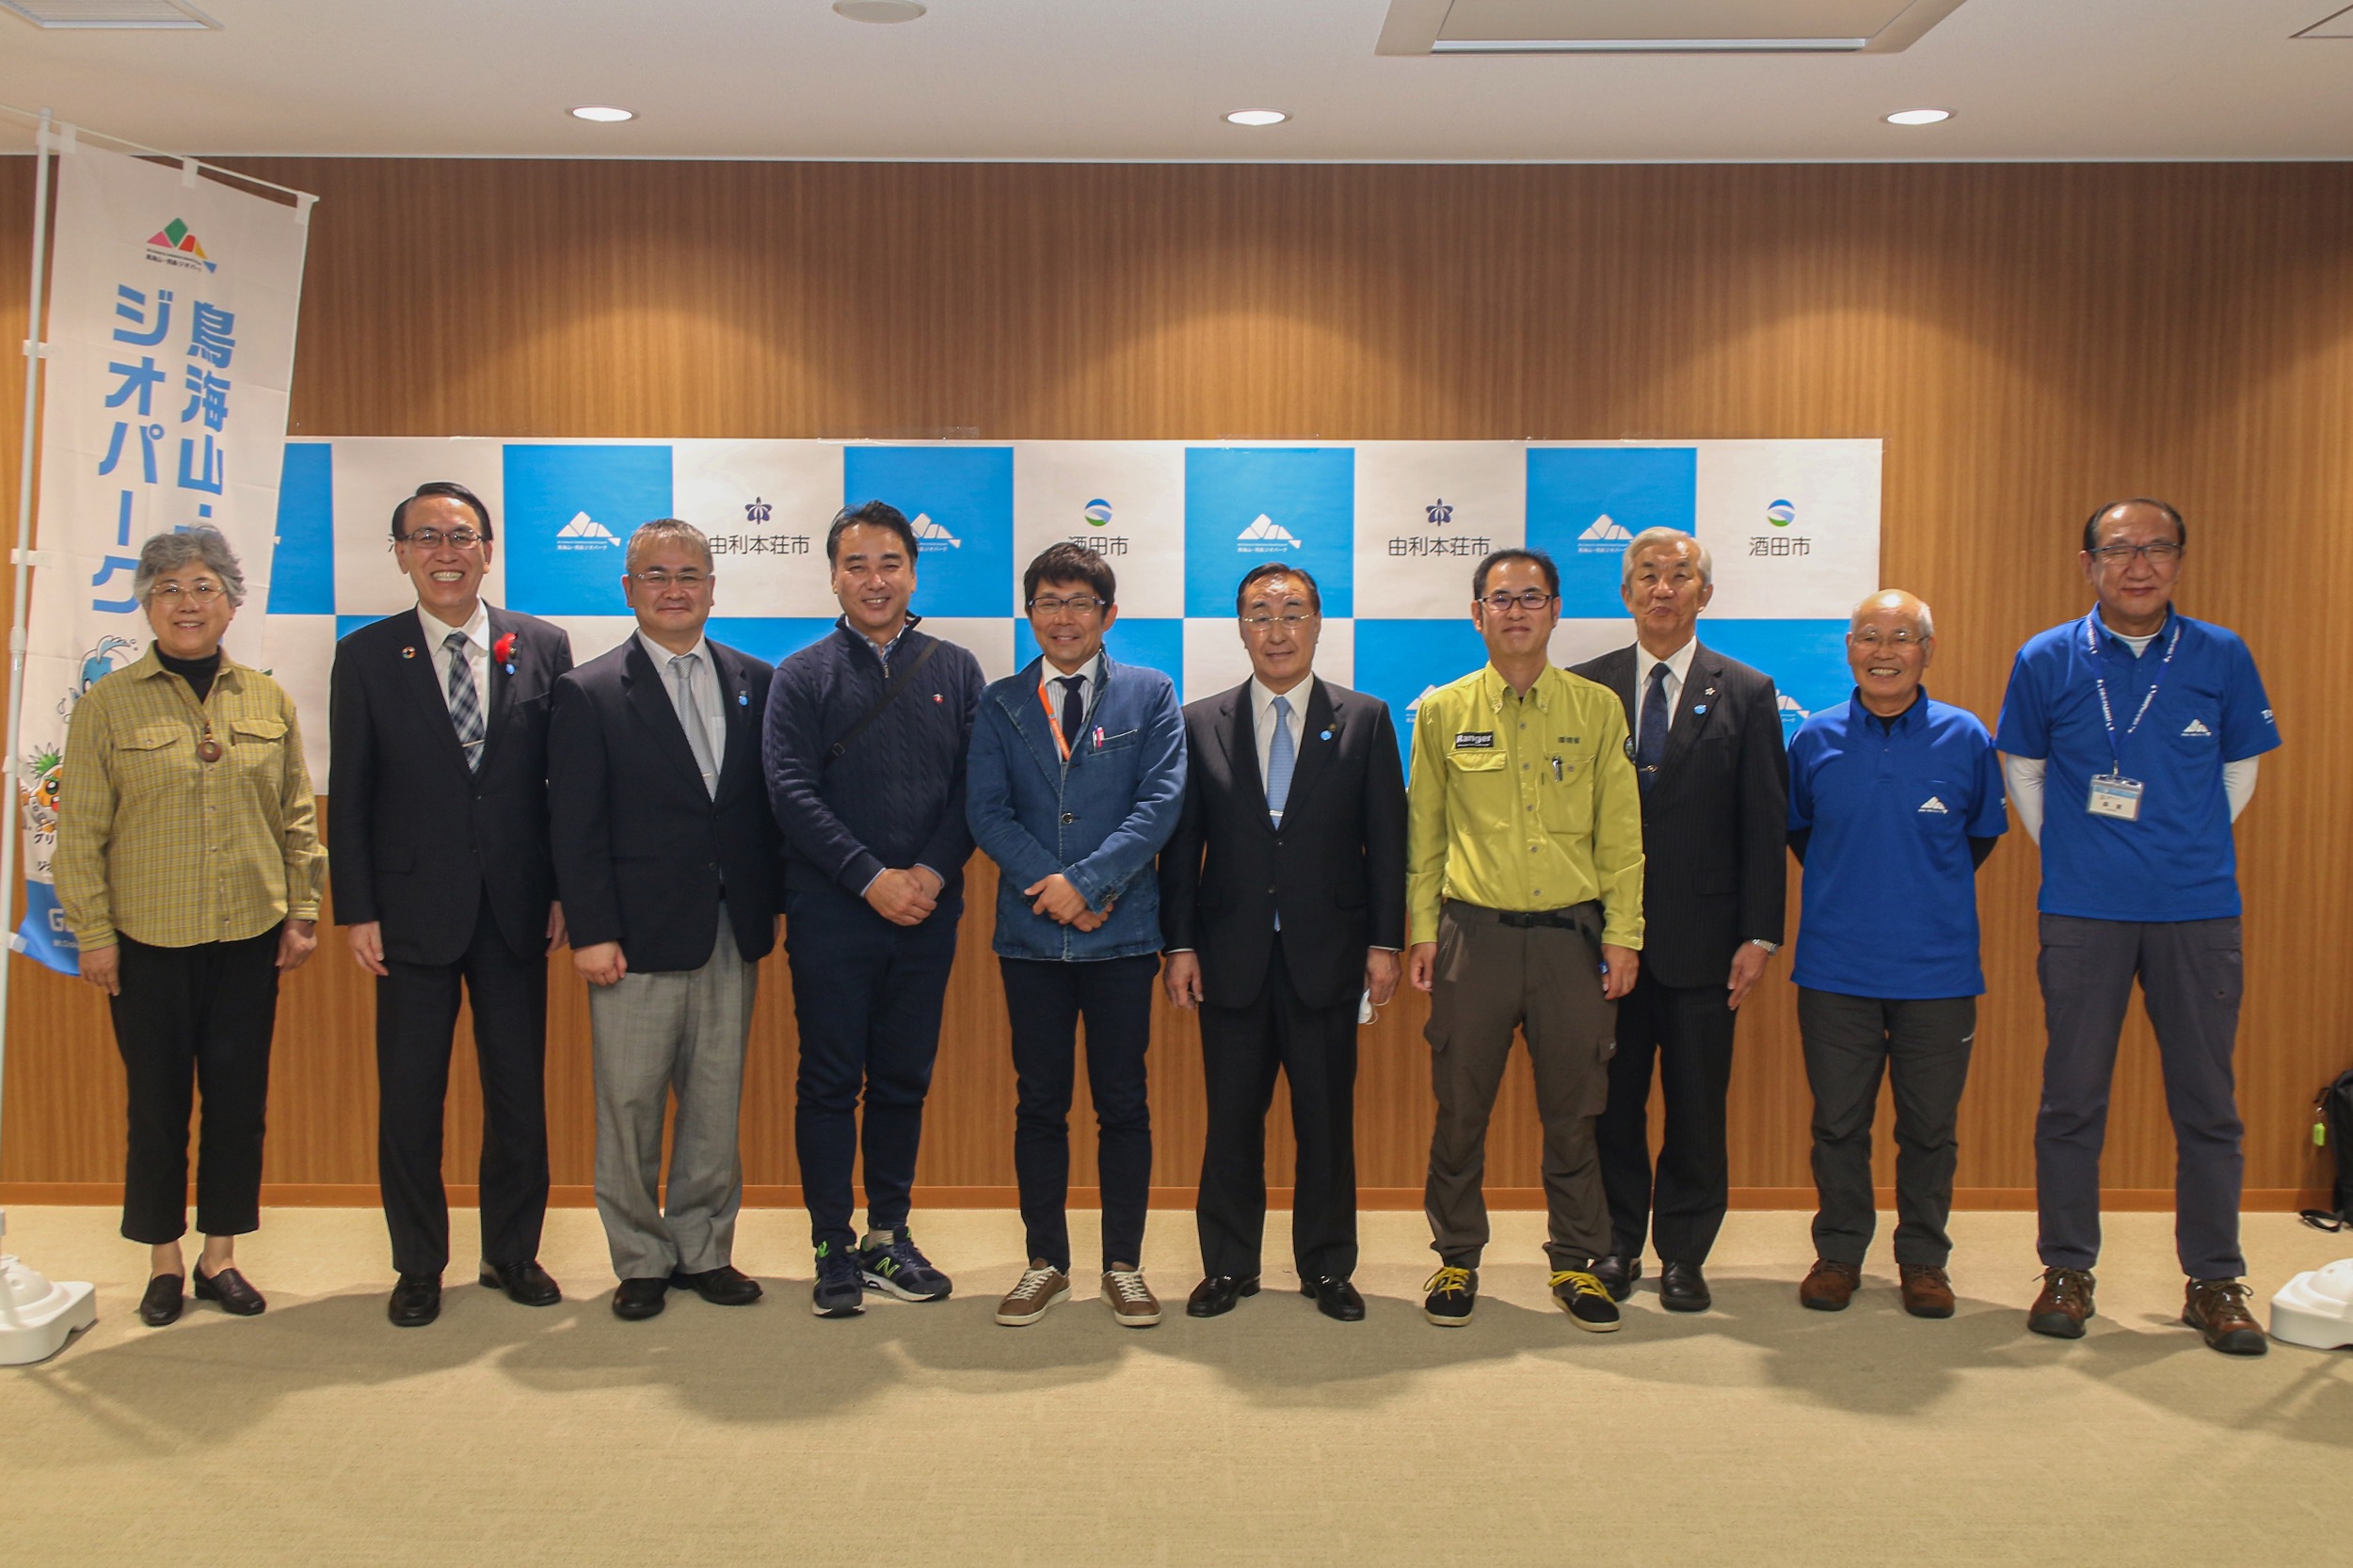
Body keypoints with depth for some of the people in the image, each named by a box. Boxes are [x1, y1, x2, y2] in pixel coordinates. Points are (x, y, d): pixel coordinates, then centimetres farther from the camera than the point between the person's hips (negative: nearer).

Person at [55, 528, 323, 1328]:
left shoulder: (270, 701, 6)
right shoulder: (107, 705, -1)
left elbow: (298, 818, 9)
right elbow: (81, 833, -1)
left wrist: (302, 912, 5)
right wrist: (93, 934, -4)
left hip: (250, 937, 2)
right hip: (149, 941, -2)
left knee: (239, 1099, 7)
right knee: (157, 1103, 6)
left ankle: (220, 1255, 22)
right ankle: (163, 1261, 21)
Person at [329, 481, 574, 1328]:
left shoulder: (544, 647, 3)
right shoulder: (366, 656, 1)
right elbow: (350, 793, 1)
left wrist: (566, 891, 0)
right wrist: (357, 910, -4)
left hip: (516, 908, 1)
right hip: (413, 910, -1)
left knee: (520, 1090, 9)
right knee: (409, 1096, 7)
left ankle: (513, 1252, 26)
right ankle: (418, 1266, 23)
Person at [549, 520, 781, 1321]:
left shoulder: (755, 684, 9)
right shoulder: (588, 693, -1)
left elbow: (770, 803, 9)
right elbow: (575, 826, -5)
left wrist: (773, 906, 2)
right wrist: (591, 932, -11)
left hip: (733, 935, 3)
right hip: (639, 939, -3)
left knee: (717, 1103, 10)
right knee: (630, 1105, 5)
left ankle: (703, 1249, 24)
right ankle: (640, 1261, 20)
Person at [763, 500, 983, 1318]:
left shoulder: (954, 670, 8)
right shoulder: (803, 676, 1)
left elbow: (975, 786, 3)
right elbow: (792, 791, -7)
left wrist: (933, 871, -11)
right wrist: (871, 878, -14)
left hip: (926, 913, 2)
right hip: (831, 914, -2)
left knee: (905, 1081, 10)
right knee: (830, 1083, 3)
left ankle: (889, 1236, 22)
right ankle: (834, 1248, 14)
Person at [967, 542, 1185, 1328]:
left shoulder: (1151, 695, 4)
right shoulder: (1000, 704, 9)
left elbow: (1161, 800, -6)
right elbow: (986, 810, 0)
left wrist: (1087, 880, -16)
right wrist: (1053, 887, -13)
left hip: (1121, 933, -1)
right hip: (1031, 935, 2)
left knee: (1122, 1104, 5)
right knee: (1040, 1103, 8)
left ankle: (1124, 1265, 17)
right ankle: (1046, 1263, 20)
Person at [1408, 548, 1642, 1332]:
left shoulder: (1597, 709, 5)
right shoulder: (1441, 712, 4)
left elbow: (1620, 834, 5)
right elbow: (1423, 834, 8)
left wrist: (1623, 935, 0)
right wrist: (1421, 932, 3)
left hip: (1573, 934, 0)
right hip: (1474, 934, 0)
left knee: (1573, 1112, 8)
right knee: (1461, 1109, 6)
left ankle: (1575, 1264, 23)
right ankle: (1456, 1259, 22)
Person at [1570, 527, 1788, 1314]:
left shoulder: (1747, 693, 4)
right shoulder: (1585, 688, 6)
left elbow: (1766, 825, 1)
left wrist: (1760, 935, -6)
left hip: (1700, 938, -1)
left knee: (1696, 1107, 6)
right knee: (1611, 1101, 8)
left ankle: (1683, 1256, 19)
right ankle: (1616, 1246, 22)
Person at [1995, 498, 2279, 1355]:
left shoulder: (2222, 658, 2)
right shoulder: (2046, 661, 1)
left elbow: (2239, 770, 14)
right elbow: (2022, 771, 12)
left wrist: (2193, 851, 9)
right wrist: (2071, 854, 8)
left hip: (2198, 908, 1)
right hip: (2083, 911, 0)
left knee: (2207, 1101, 5)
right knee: (2072, 1098, 5)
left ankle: (2215, 1282, 18)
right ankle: (2067, 1271, 17)